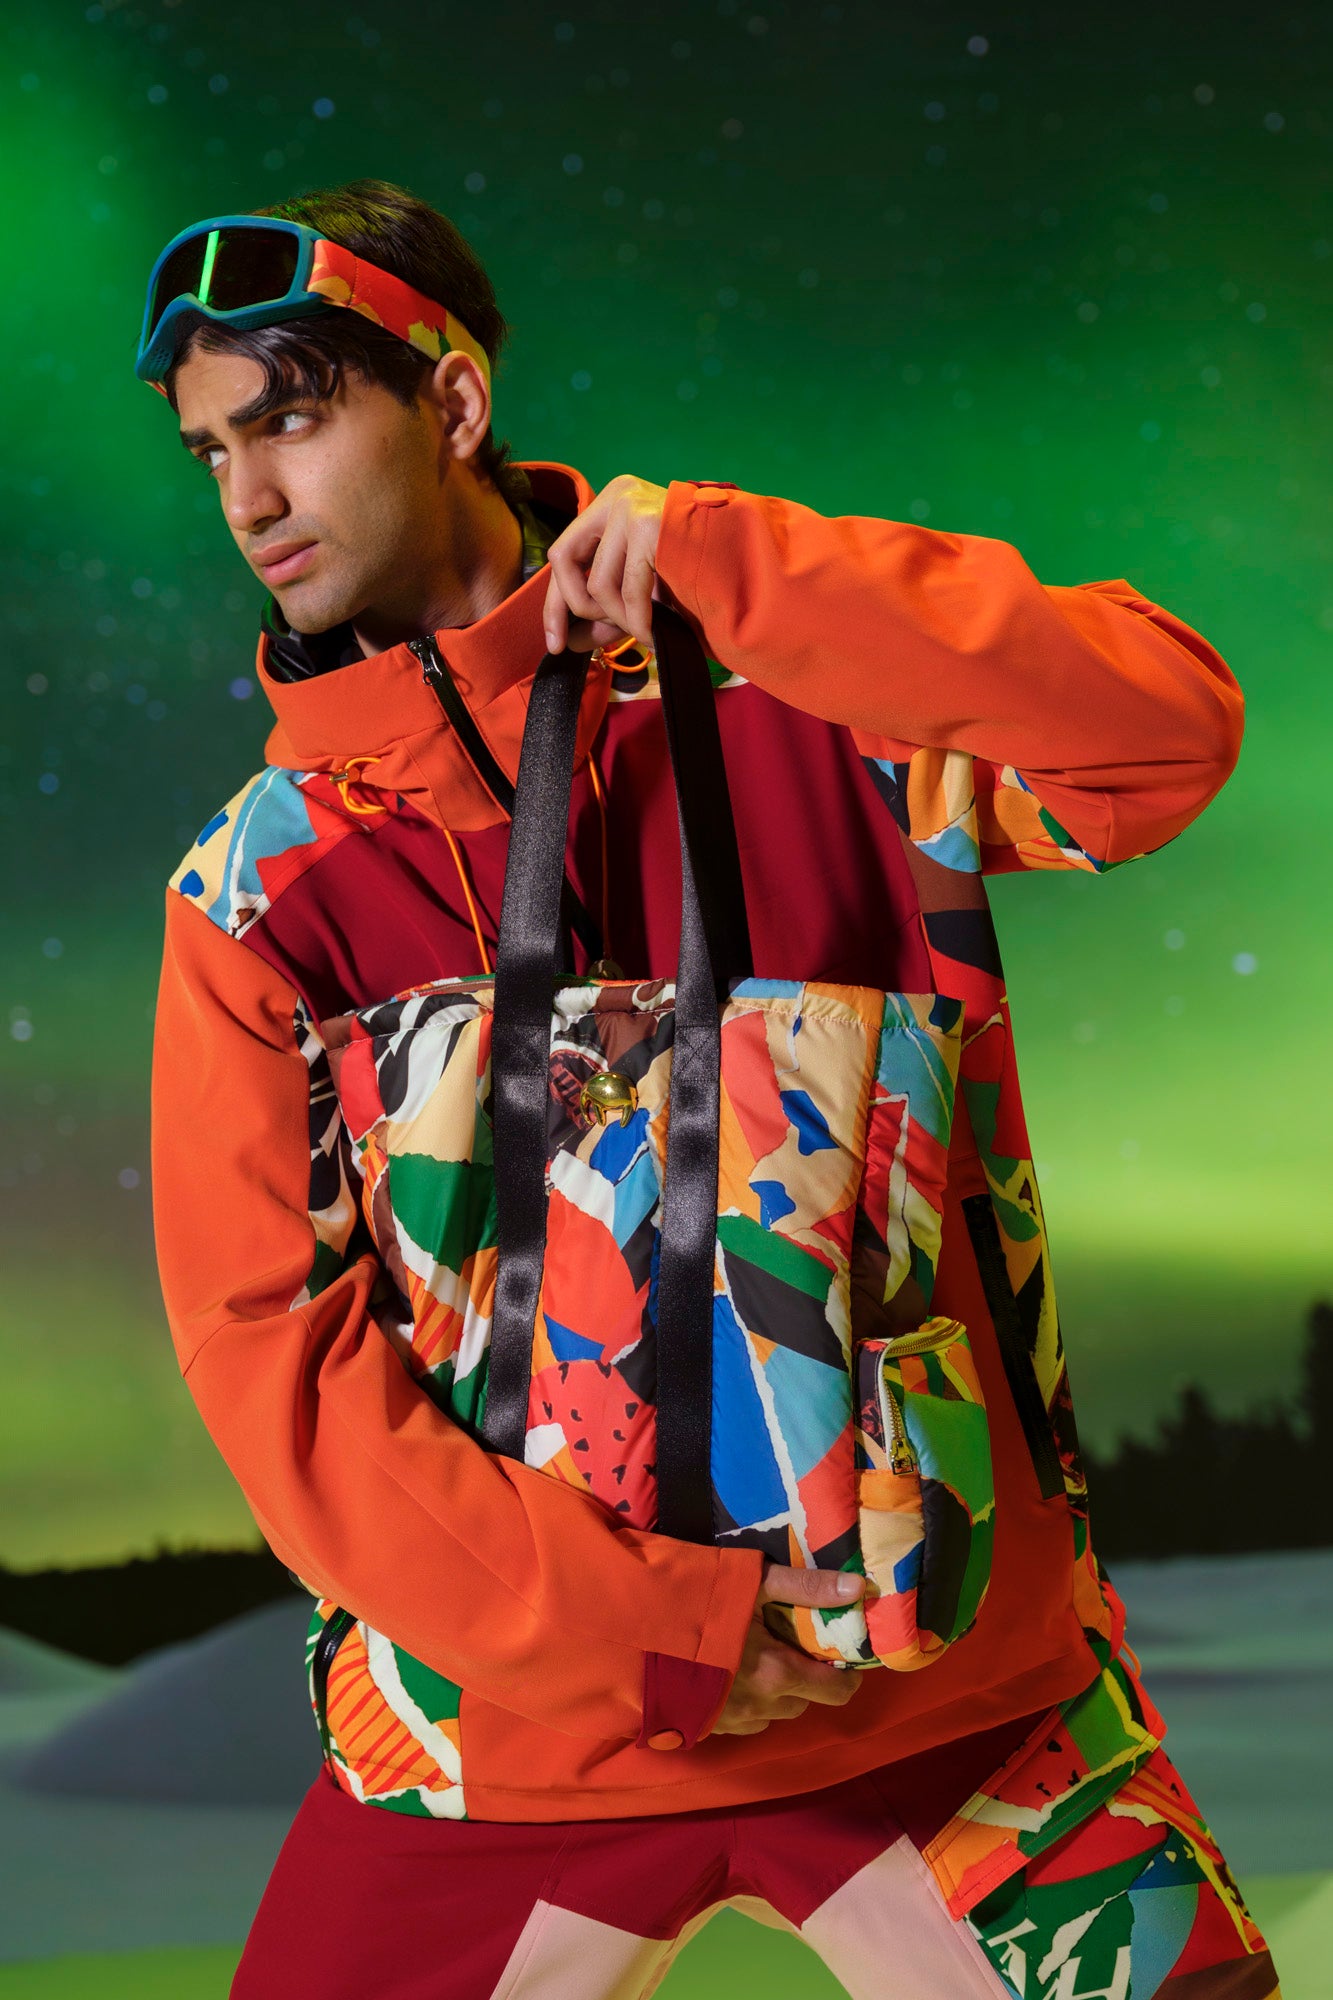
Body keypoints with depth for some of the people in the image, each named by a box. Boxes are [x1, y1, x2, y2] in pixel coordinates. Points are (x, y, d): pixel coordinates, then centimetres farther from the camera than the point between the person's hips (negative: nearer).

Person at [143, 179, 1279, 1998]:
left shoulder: (786, 691, -2)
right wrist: (639, 1626, -14)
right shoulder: (259, 889, 1)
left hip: (942, 1667, -1)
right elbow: (268, 1343, -4)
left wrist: (719, 558, -17)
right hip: (515, 1713, 1)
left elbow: (1169, 729, -14)